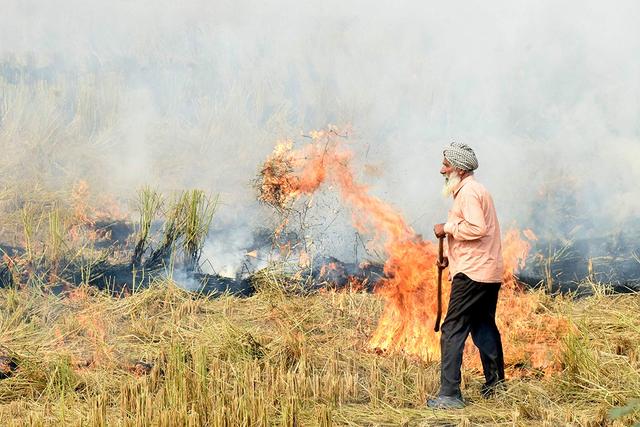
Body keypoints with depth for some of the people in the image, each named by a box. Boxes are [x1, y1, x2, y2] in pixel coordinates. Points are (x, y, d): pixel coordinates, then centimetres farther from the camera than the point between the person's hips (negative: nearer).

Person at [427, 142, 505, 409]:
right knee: (483, 328, 18)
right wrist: (451, 257, 15)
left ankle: (450, 395, -13)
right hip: (489, 273, 11)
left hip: (472, 273, -11)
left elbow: (476, 228, -25)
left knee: (452, 330, -10)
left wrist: (447, 228, -12)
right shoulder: (476, 190, 21)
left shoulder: (468, 192, -12)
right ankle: (496, 386, 25)